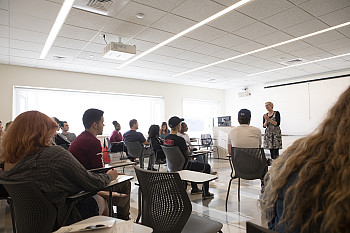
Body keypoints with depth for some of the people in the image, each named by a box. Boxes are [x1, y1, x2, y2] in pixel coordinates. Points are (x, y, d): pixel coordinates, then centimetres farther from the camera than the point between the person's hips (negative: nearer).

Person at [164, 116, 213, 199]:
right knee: (207, 167, 8)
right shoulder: (180, 139, -28)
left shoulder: (166, 138, -2)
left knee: (195, 163, 35)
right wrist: (187, 149, 5)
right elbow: (187, 154, -15)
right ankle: (206, 193, 16)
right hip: (183, 166, -9)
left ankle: (194, 189, 43)